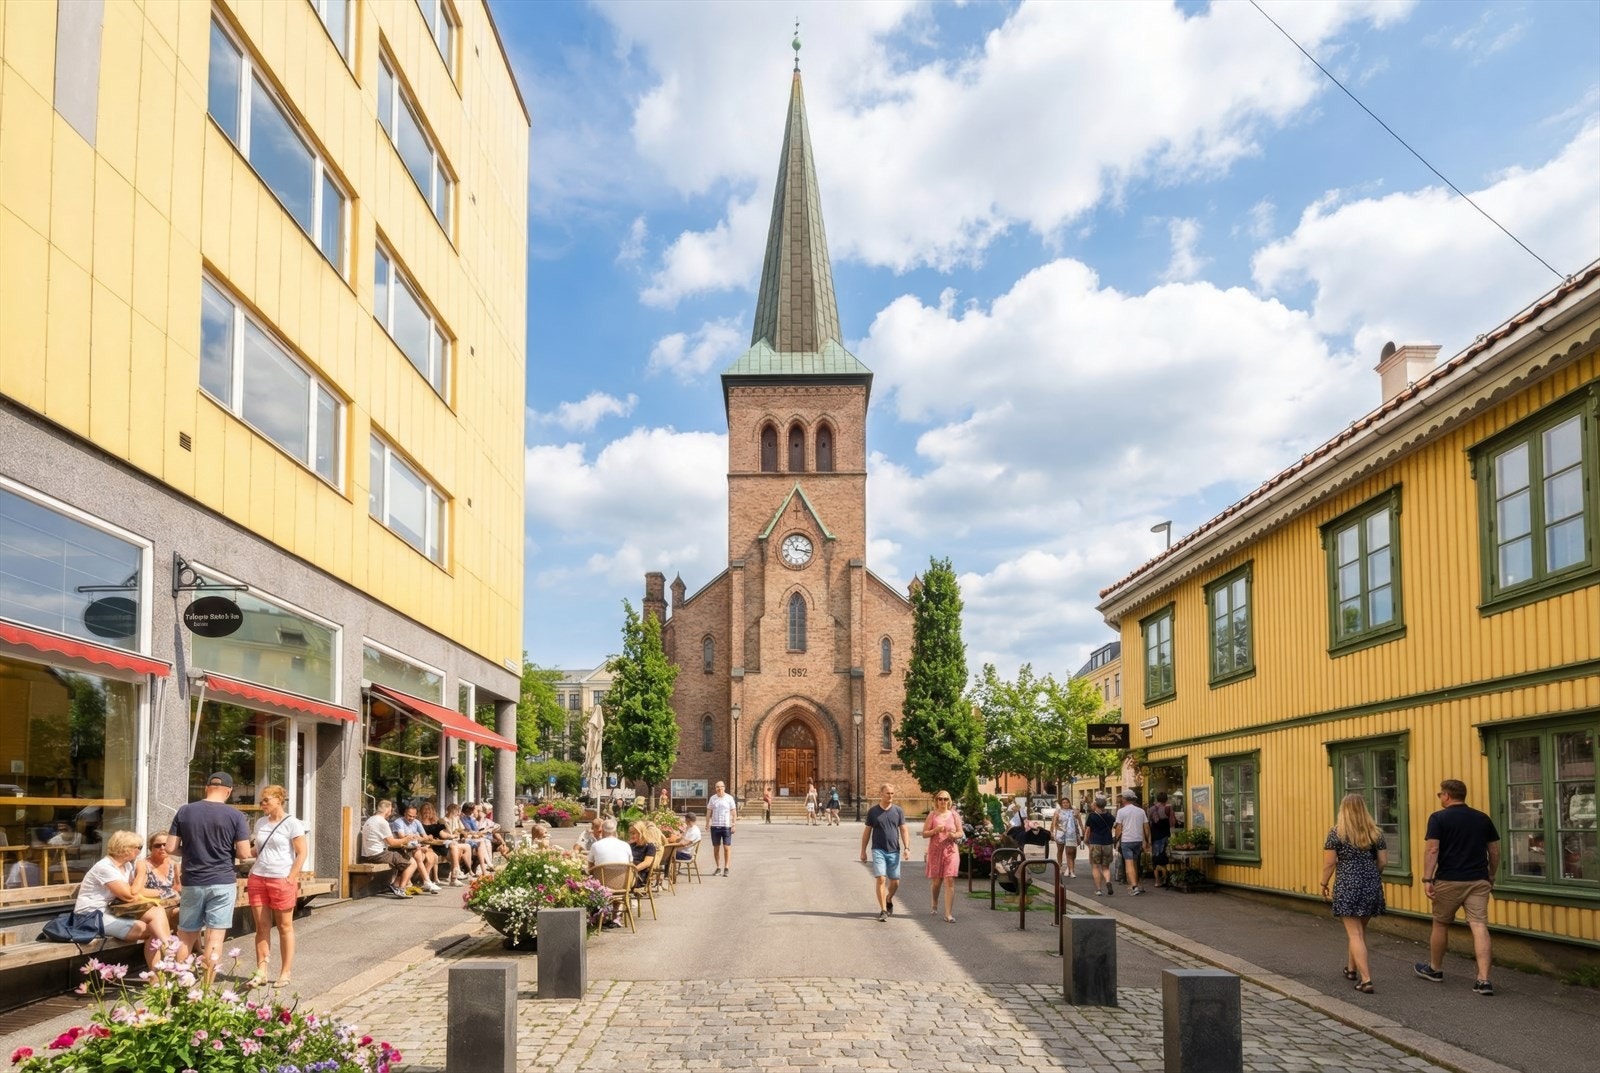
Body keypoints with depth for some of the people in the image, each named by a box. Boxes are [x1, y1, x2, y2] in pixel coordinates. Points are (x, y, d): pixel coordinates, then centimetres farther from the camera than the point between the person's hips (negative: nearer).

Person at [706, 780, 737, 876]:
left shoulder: (729, 798, 1)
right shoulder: (712, 798, 7)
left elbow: (734, 812, 1)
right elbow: (709, 812, 10)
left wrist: (734, 824, -5)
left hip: (726, 826, -2)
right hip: (715, 826, 2)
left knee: (727, 848, -4)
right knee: (716, 848, 7)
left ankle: (726, 868, 3)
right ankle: (718, 868, 16)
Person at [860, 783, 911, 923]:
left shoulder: (898, 811, 5)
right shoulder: (873, 811, 2)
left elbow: (904, 830, 5)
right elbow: (867, 831, 7)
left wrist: (907, 848, -6)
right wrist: (863, 851, 6)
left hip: (894, 851, 2)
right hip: (878, 850, -2)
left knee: (895, 882, 6)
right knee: (880, 879, -12)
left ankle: (889, 899, 36)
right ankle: (883, 911, -6)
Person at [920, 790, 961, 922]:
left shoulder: (954, 815, 5)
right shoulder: (932, 815, 2)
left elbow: (960, 832, 9)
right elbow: (924, 834, 1)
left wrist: (954, 835, -13)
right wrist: (935, 830, -17)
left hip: (950, 851, 0)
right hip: (935, 851, 0)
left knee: (949, 880, -10)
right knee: (936, 880, 9)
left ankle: (948, 914, -8)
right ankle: (934, 905, 38)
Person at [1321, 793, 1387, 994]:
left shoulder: (1336, 833, -6)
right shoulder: (1375, 833, 4)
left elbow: (1329, 863, -7)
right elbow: (1383, 862, 8)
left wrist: (1324, 884, 7)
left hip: (1347, 886, -4)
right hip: (1372, 886, 4)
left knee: (1355, 934, -3)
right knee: (1359, 930, 21)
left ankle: (1366, 980, -12)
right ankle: (1351, 968, 36)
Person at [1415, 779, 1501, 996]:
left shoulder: (1438, 818, -5)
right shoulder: (1483, 819, 8)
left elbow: (1432, 850, -13)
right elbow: (1495, 852, 12)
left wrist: (1427, 879, -12)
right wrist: (1490, 876, 25)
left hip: (1449, 880, -3)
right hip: (1478, 881, 3)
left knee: (1441, 924, 14)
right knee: (1479, 926, -3)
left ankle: (1434, 969, 30)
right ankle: (1483, 979, -11)